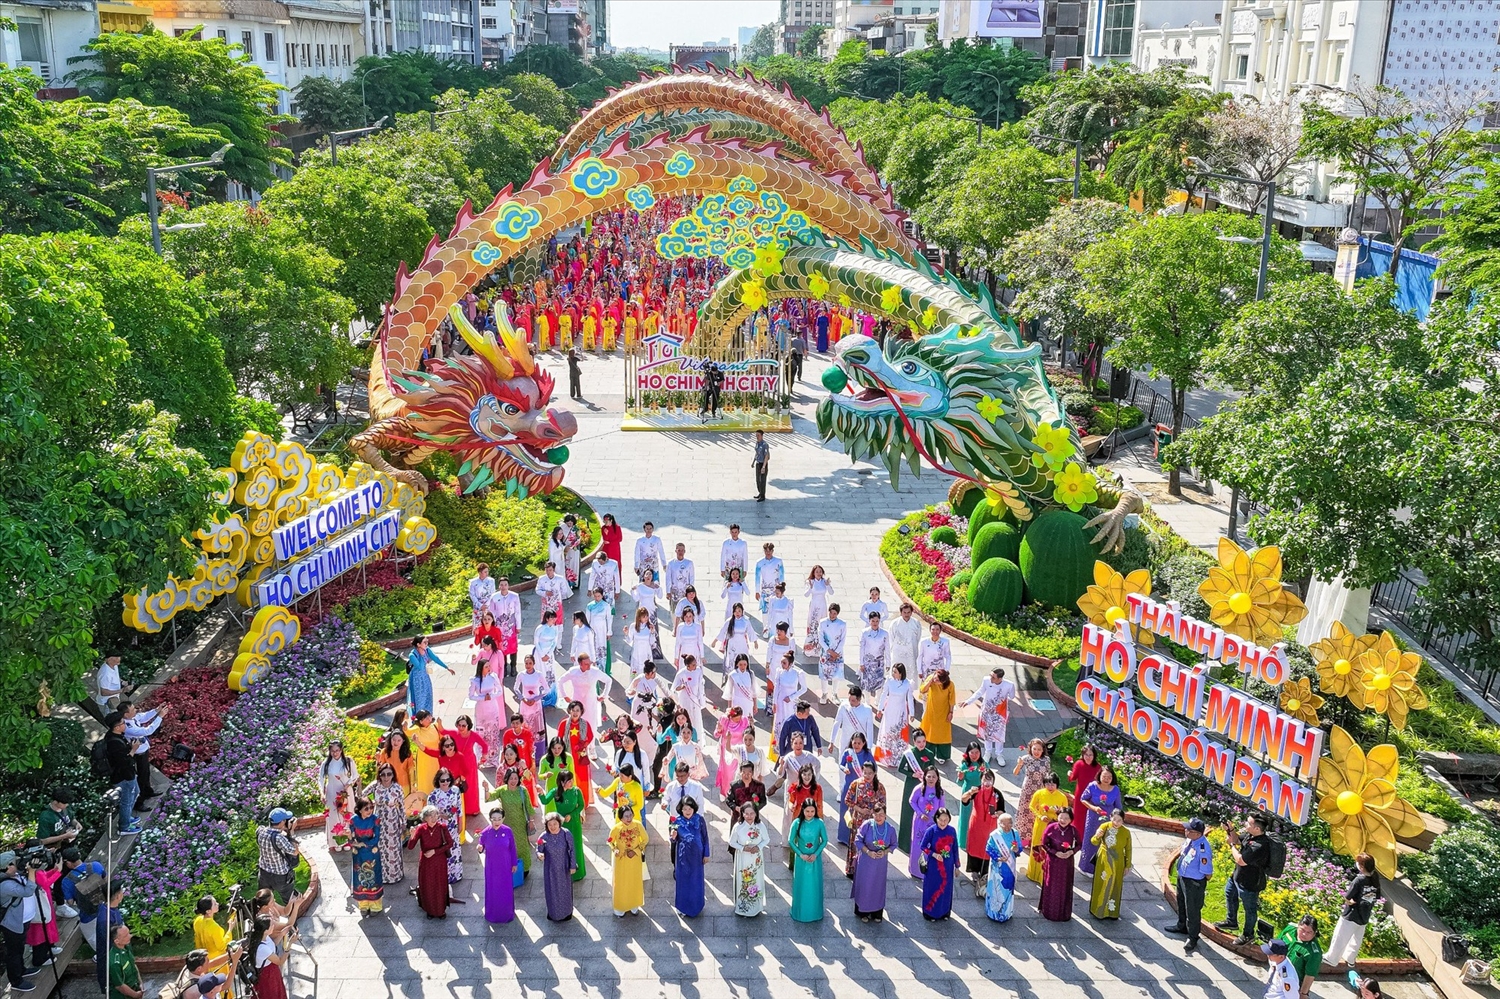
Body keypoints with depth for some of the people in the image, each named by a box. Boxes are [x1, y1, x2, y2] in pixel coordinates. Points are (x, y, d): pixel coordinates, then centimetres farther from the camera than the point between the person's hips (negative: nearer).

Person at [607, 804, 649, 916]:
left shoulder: (638, 825, -18)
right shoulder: (616, 828, -20)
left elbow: (645, 839, -5)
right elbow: (610, 842, -3)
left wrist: (636, 850, -14)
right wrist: (614, 849, -22)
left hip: (635, 859, 1)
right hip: (621, 860, -1)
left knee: (635, 881, 15)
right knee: (621, 882, 10)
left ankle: (634, 905, 35)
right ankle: (620, 907, 27)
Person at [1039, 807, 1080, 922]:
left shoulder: (1073, 830, -11)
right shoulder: (1051, 828, -16)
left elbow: (1078, 845, 2)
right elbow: (1044, 844, -7)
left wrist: (1071, 852, -16)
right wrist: (1055, 853, -17)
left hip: (1067, 863, 1)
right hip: (1052, 862, -1)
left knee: (1065, 888, 11)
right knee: (1051, 887, 10)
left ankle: (1064, 913, 28)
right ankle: (1049, 911, 26)